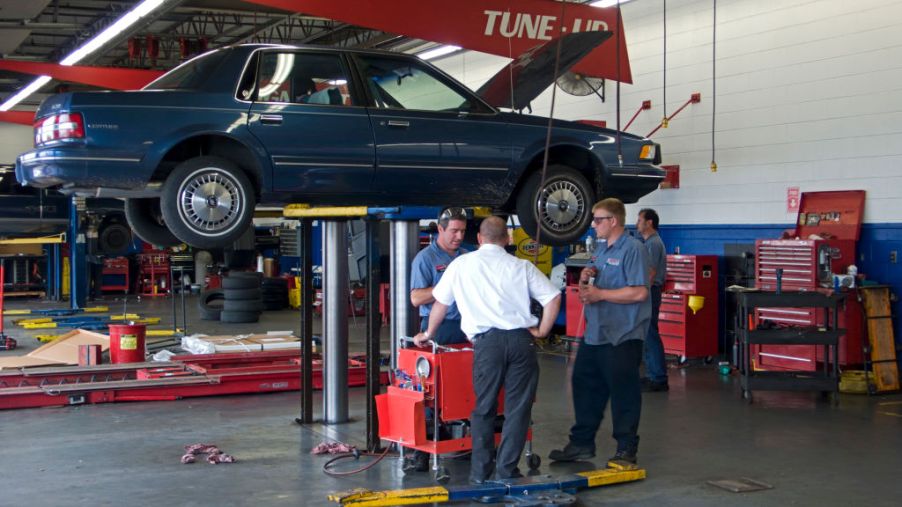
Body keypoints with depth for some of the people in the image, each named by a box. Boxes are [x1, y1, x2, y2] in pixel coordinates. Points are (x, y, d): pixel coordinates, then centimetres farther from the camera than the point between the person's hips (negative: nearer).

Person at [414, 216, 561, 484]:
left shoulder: (461, 264, 12)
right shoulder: (522, 266, 12)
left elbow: (440, 303, 22)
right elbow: (553, 298, 4)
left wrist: (428, 333, 36)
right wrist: (542, 330, 13)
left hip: (486, 341, 0)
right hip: (521, 339, 0)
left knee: (484, 408, 11)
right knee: (517, 409, 6)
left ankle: (481, 472, 15)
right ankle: (506, 471, 7)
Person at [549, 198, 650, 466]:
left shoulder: (632, 249, -12)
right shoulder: (600, 248, 16)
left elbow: (639, 292, -22)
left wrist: (599, 294, -18)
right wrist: (585, 279, 1)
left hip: (622, 336, -9)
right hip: (594, 334, 9)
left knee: (623, 393, 0)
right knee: (584, 386, 13)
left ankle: (626, 450, 10)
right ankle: (581, 443, 24)